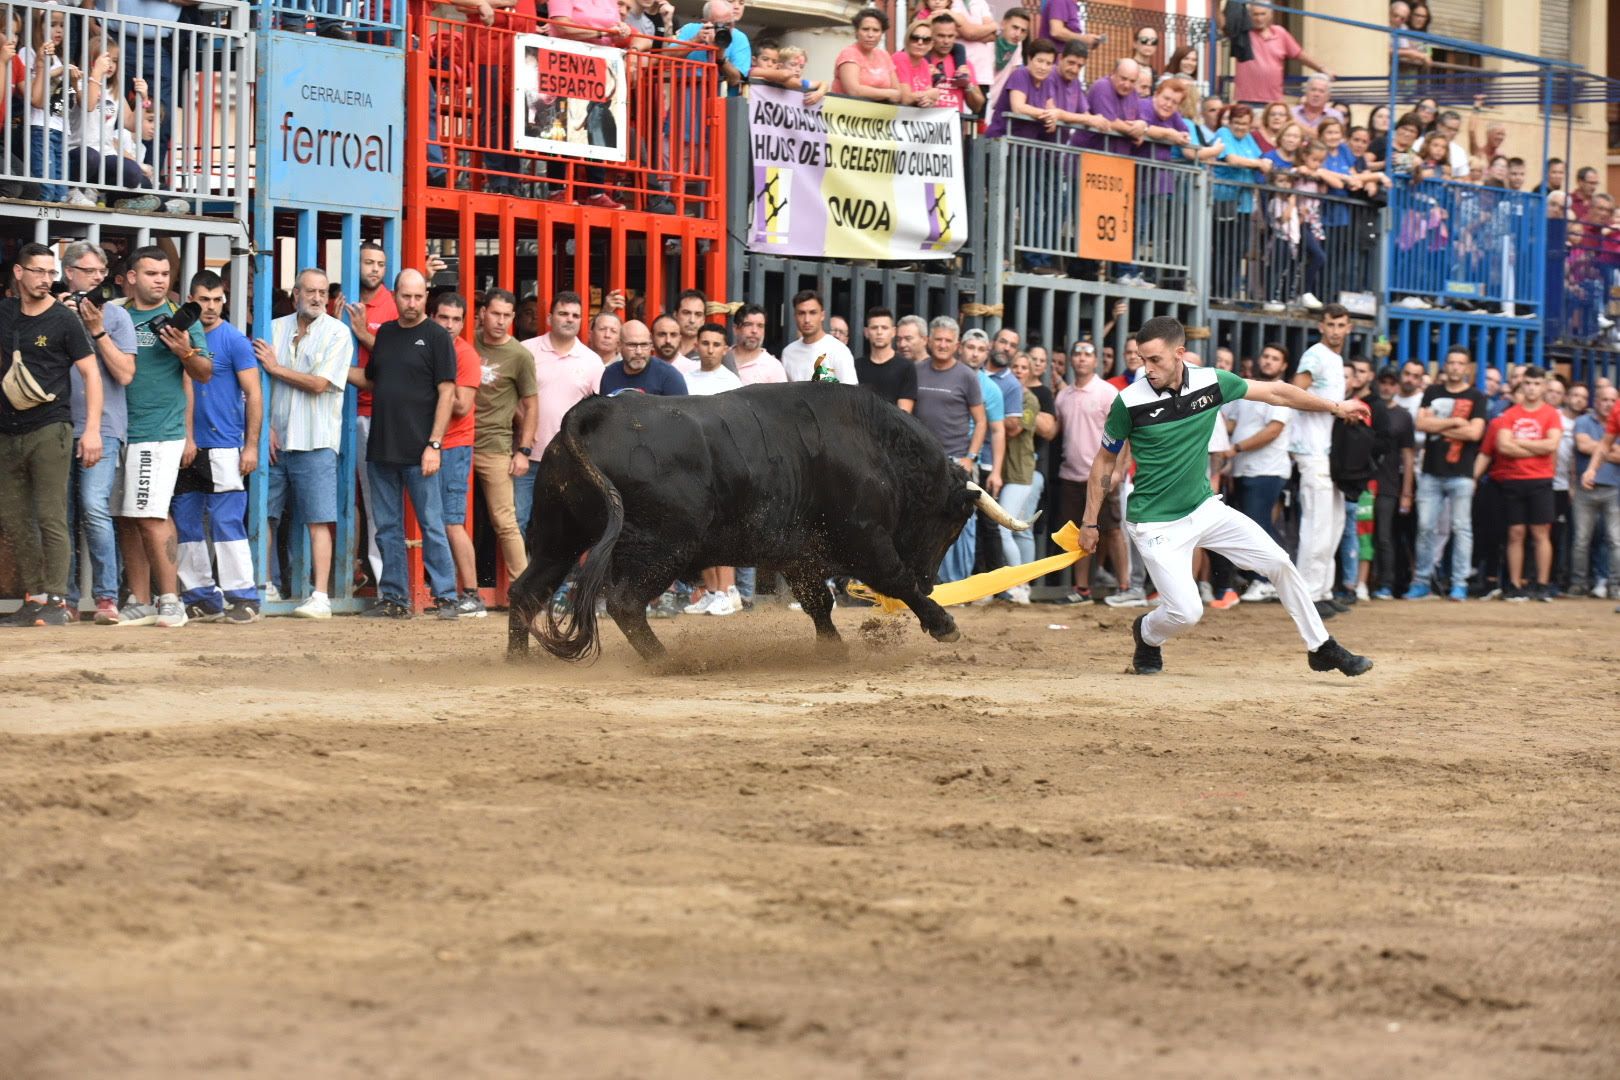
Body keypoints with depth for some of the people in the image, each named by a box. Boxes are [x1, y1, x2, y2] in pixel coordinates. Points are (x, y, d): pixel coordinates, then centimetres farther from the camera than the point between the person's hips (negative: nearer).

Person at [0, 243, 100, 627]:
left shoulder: (63, 319, -3)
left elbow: (91, 373, -5)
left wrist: (93, 430, -13)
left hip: (49, 431, -6)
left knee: (50, 518, -9)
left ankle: (56, 602, -9)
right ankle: (34, 599, 13)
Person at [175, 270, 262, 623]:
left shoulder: (233, 340, -3)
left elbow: (254, 395, -4)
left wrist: (251, 446, -11)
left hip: (223, 447, -6)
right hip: (186, 448, 6)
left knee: (226, 523, -9)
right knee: (186, 524, 8)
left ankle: (243, 597, -6)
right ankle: (200, 597, 16)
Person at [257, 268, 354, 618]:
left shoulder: (337, 333, -2)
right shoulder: (275, 329, 10)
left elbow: (319, 384, -10)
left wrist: (276, 368, -3)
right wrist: (267, 428, -3)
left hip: (314, 442, -4)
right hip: (275, 440, 4)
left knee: (319, 521, -6)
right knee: (263, 515, 7)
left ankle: (320, 598, -9)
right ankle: (265, 587, 18)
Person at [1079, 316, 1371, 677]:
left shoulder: (1211, 382, -7)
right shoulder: (1130, 402, -16)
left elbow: (1275, 392, 6)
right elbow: (1105, 462, -3)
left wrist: (1335, 406, 13)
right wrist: (1089, 522, -1)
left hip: (1205, 509, 4)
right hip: (1156, 523, -4)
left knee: (1279, 563, 0)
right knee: (1186, 611, -14)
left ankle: (1322, 648, 15)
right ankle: (1146, 634, 21)